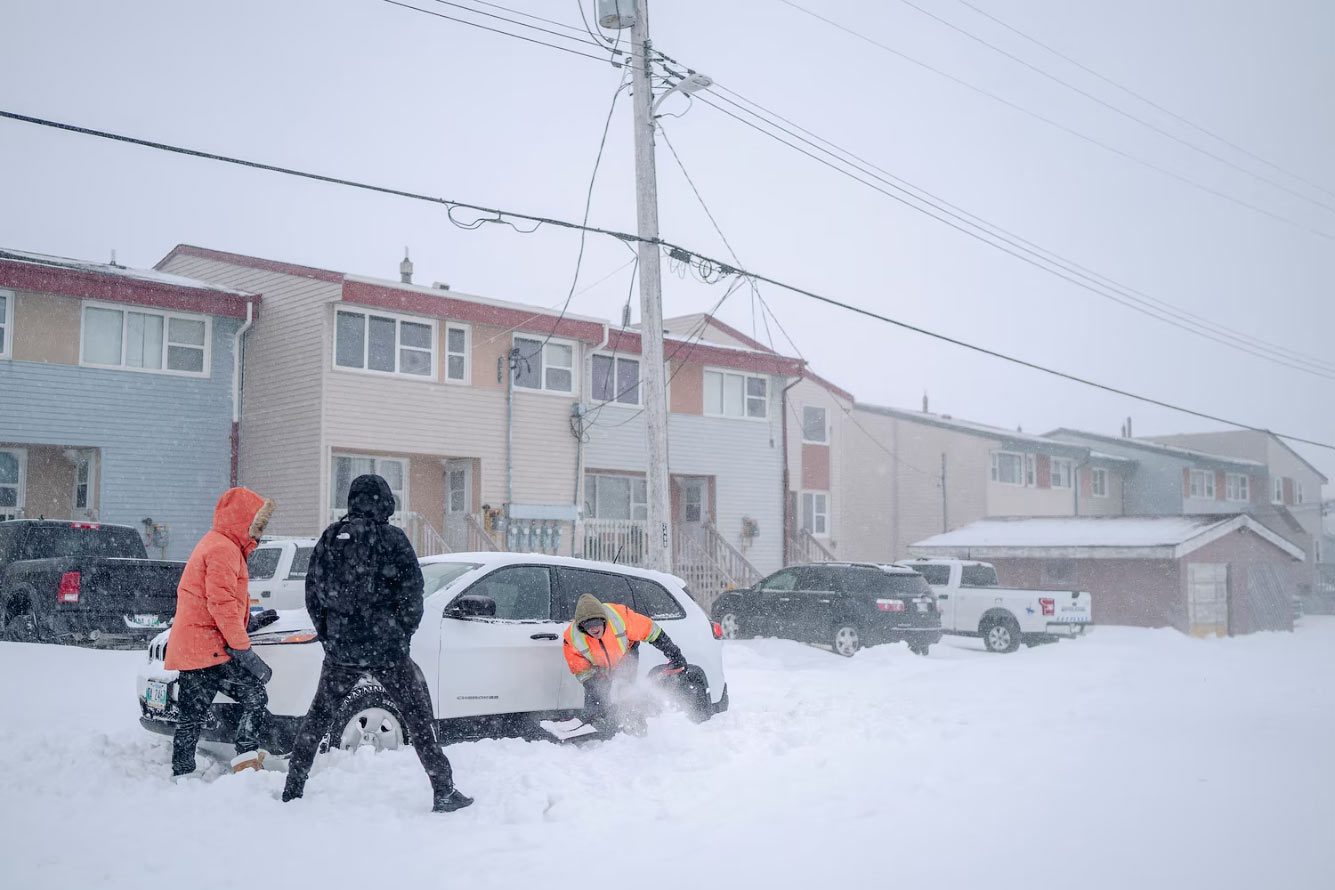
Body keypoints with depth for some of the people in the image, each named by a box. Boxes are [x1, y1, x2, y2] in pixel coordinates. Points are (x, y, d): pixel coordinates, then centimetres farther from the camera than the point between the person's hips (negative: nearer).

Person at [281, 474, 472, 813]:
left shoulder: (329, 538, 6)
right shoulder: (392, 539, -8)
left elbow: (312, 592, 11)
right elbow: (412, 595, -8)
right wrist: (402, 636, 5)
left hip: (340, 649, 4)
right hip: (386, 650, -4)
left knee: (318, 716, 20)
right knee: (418, 717, 3)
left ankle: (292, 789, 25)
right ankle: (444, 791, 3)